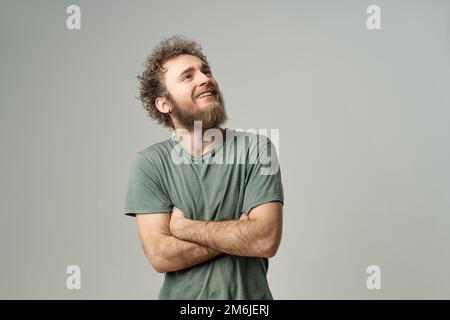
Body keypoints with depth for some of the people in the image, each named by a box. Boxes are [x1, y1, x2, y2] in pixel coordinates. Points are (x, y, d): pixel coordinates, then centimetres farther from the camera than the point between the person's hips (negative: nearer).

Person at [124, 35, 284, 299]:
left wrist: (184, 226, -16)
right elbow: (160, 256, -17)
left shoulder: (257, 149, -12)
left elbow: (266, 241, -20)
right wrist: (241, 232, -18)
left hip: (250, 293, 0)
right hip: (182, 294, 0)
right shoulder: (148, 164, -10)